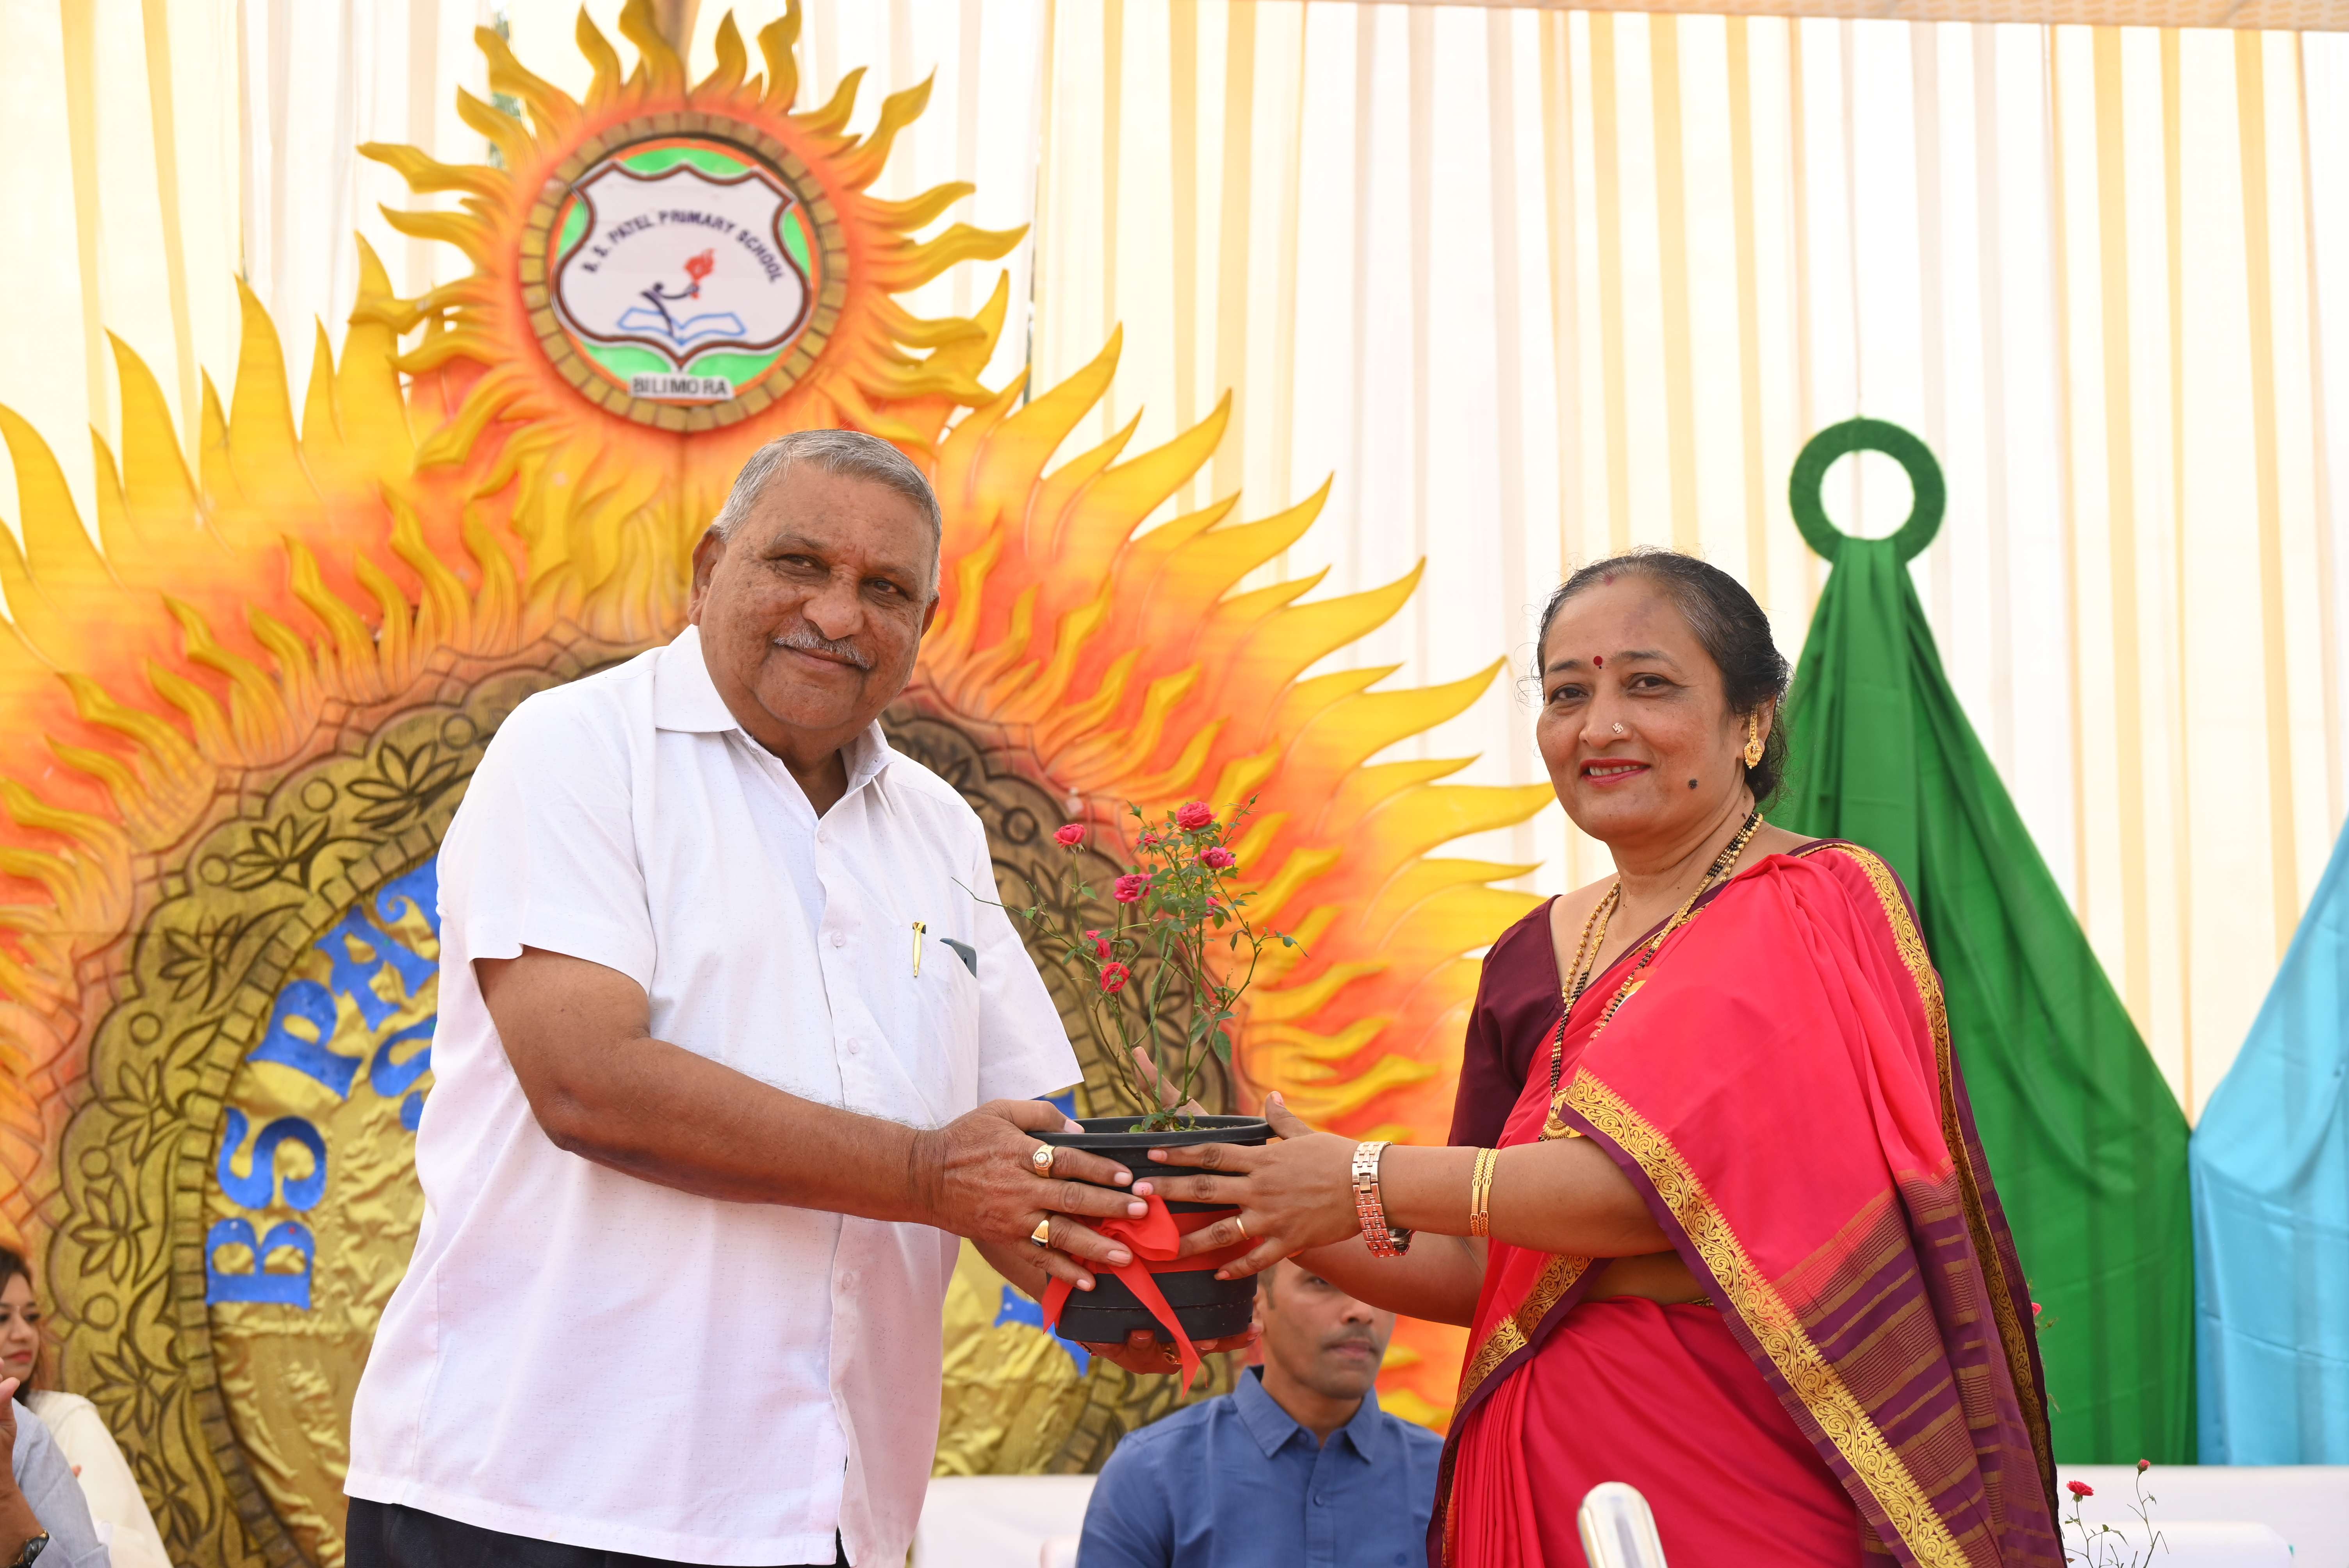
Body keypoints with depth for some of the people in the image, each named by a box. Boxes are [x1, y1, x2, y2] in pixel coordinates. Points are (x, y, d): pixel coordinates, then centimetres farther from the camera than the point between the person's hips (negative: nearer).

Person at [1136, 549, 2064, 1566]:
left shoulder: (1821, 909, -7)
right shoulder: (1532, 958, 11)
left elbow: (1693, 1175, -20)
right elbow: (1477, 1269, 12)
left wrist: (1367, 1183, -16)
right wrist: (1292, 1229, -5)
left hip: (1754, 1486, -5)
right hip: (1554, 1483, 6)